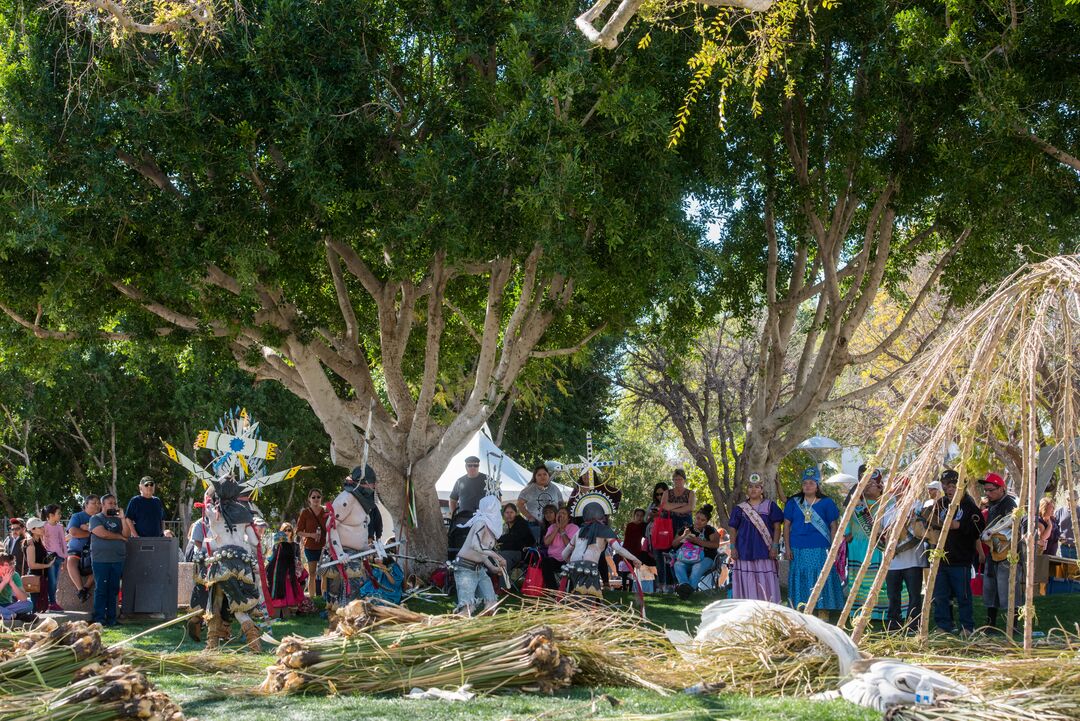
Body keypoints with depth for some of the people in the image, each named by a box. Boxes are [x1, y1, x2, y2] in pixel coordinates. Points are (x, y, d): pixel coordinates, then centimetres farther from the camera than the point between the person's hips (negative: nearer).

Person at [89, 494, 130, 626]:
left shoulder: (118, 520, 18)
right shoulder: (96, 519, 5)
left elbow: (127, 534, 5)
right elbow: (102, 533, -11)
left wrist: (123, 518, -4)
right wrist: (120, 536, 1)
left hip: (117, 560, 4)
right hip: (101, 560, -4)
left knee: (114, 590, 3)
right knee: (101, 589, -5)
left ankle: (111, 617, 6)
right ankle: (99, 618, -3)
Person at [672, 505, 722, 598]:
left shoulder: (711, 531, 12)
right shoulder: (687, 529, 19)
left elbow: (715, 545, -6)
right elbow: (674, 544, 15)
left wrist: (697, 541, -12)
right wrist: (683, 536, -6)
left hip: (704, 559, -2)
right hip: (687, 558, 2)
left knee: (697, 567, -38)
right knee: (678, 565, -33)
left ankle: (690, 587, -63)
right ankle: (684, 585, -61)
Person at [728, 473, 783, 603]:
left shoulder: (770, 506, 6)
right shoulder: (740, 509, 9)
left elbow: (777, 527, 3)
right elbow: (733, 529, 10)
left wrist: (775, 546, -6)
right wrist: (733, 548, 0)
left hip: (764, 551, -1)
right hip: (745, 551, 1)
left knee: (765, 584, -5)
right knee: (747, 583, 1)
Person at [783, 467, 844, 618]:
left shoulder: (826, 503, 3)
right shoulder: (793, 502, 7)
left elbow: (833, 526, 4)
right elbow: (786, 525, 8)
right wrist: (787, 548, 1)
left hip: (820, 550, -2)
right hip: (798, 551, 2)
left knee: (821, 583, -1)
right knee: (800, 585, 5)